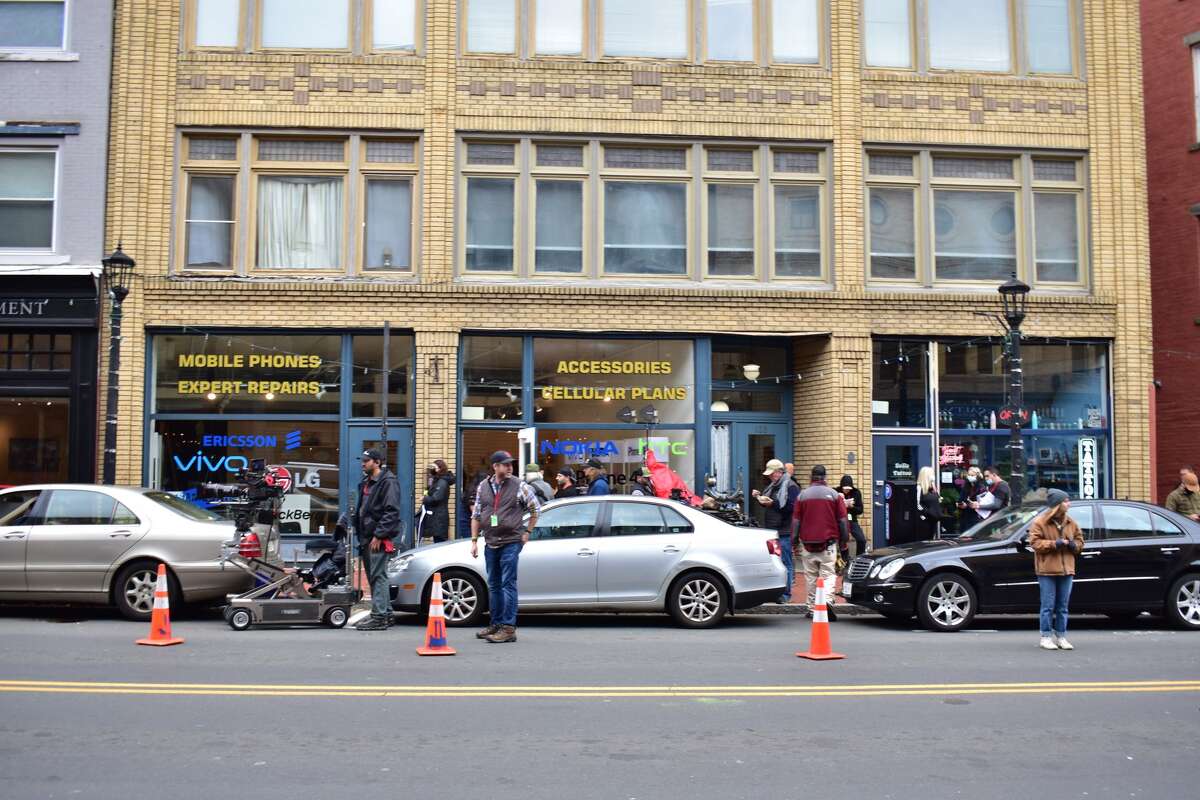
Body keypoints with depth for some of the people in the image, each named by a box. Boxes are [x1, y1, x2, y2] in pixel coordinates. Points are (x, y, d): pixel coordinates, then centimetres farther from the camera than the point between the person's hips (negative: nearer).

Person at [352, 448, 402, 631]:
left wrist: (379, 535, -21)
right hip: (367, 537, 10)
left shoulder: (388, 482, -11)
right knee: (373, 577, 13)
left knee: (378, 577, -10)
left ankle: (379, 617, -9)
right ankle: (385, 613, 20)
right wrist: (360, 534, 17)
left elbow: (391, 511, -18)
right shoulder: (366, 483, 20)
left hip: (379, 539, -10)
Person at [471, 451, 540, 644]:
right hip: (491, 543, 5)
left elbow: (535, 509, 5)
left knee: (508, 585, -8)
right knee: (493, 585, 13)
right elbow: (476, 516, 12)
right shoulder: (483, 487, 7)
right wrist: (474, 540, 7)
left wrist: (527, 531, 2)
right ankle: (496, 624, 23)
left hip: (511, 542, -5)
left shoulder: (519, 486, -4)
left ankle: (508, 628, -7)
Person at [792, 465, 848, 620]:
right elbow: (842, 520, 2)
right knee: (828, 575, -1)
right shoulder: (834, 495, 1)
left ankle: (812, 609, 11)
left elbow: (796, 521, 4)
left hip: (807, 542, 1)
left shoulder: (802, 495, 3)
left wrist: (794, 542, 10)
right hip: (829, 542, -1)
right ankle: (827, 601, -24)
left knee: (811, 577, 8)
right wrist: (844, 540, 11)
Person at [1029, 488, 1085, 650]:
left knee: (1063, 607, 10)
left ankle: (1061, 637, 18)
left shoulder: (1070, 523, 12)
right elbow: (1035, 543, -12)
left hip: (1066, 570, 5)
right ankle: (1046, 637, 5)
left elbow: (1079, 540, 18)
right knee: (1048, 606, -3)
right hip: (1047, 571, -5)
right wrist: (1055, 543, -19)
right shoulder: (1039, 522, -6)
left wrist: (1074, 545, -4)